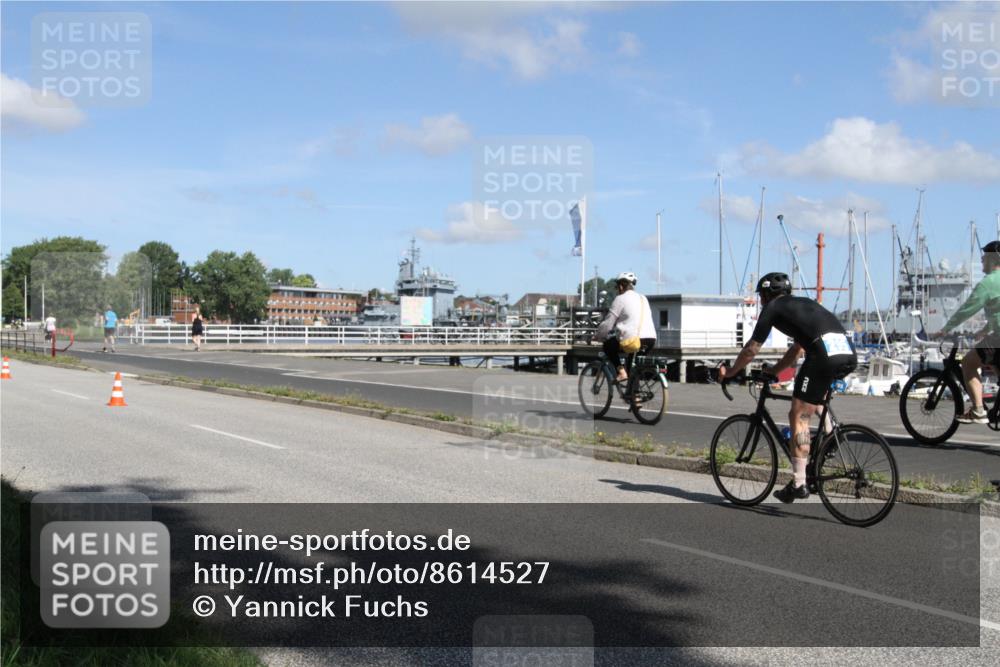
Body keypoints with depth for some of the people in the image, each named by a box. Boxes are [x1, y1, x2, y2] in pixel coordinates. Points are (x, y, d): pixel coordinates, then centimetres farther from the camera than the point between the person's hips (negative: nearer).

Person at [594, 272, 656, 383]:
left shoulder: (620, 299, 0)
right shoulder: (643, 298, 20)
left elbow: (607, 324, -1)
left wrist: (597, 336, 16)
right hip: (651, 340, 7)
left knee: (608, 345, 18)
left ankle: (621, 372, 2)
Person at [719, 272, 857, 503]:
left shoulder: (773, 308, 14)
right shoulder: (803, 304, 35)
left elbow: (752, 350, 16)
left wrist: (730, 371, 30)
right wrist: (773, 371, 52)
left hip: (825, 354, -7)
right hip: (849, 353, 7)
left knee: (798, 415, 1)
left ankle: (798, 483, 0)